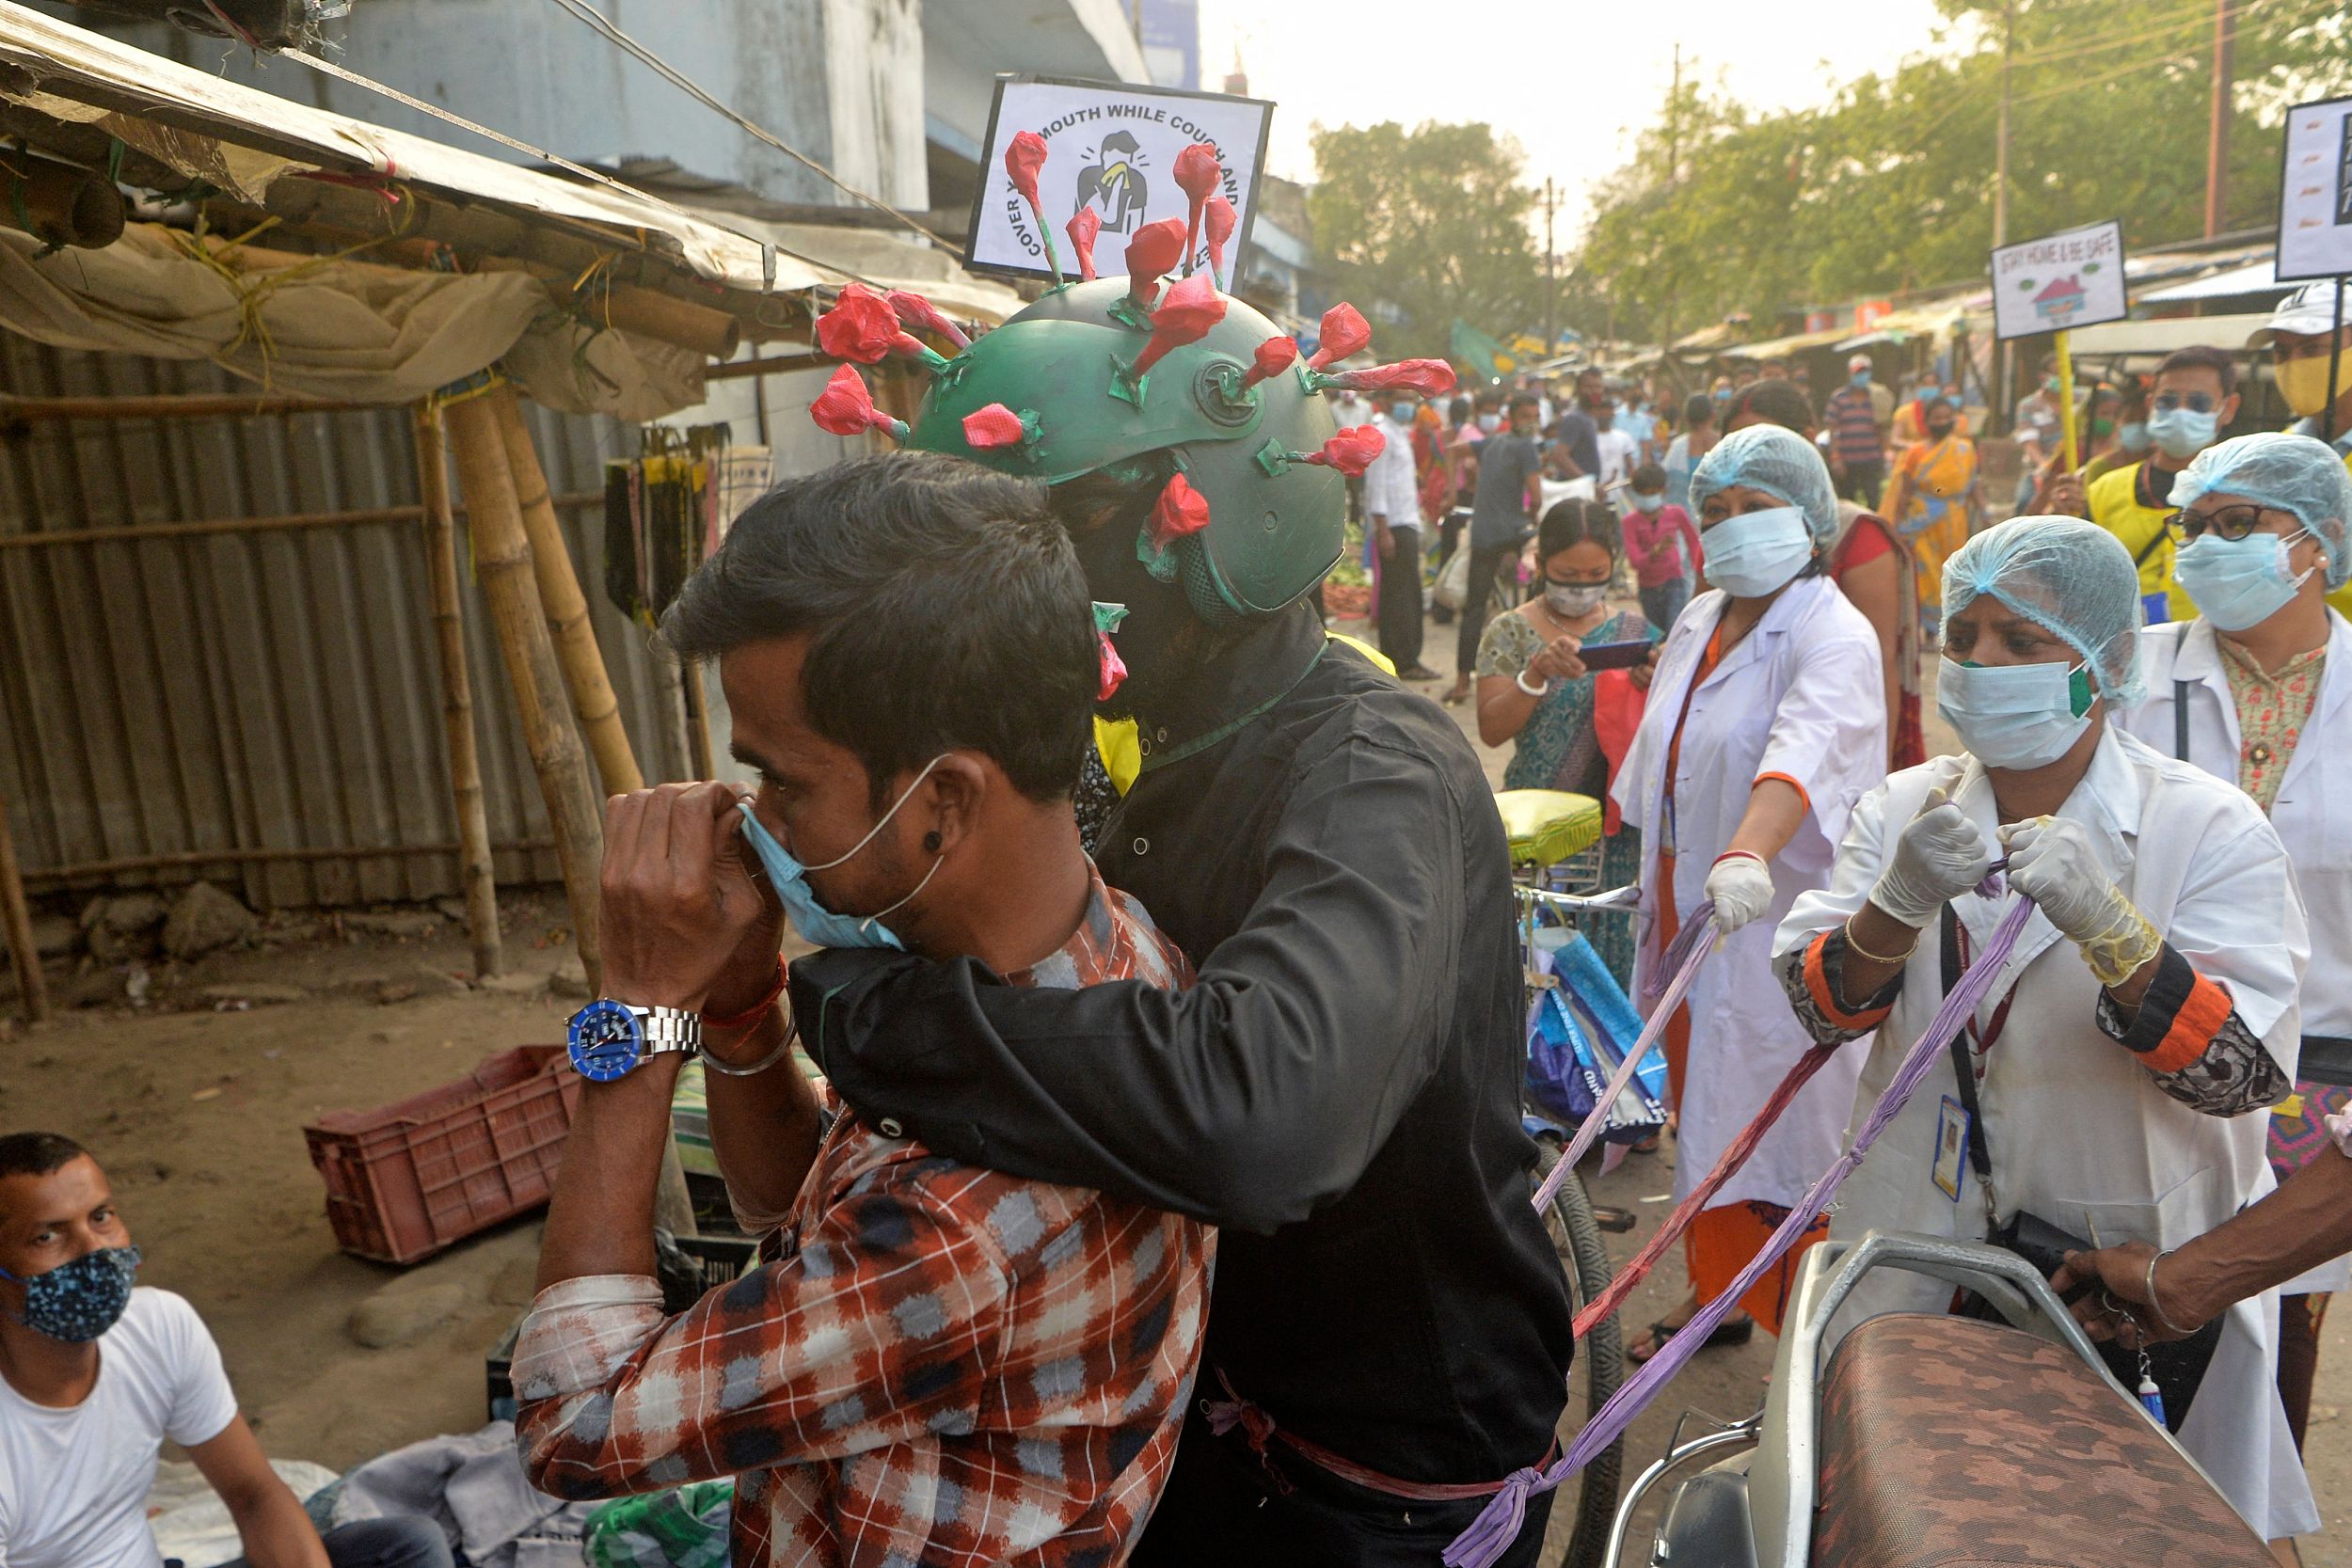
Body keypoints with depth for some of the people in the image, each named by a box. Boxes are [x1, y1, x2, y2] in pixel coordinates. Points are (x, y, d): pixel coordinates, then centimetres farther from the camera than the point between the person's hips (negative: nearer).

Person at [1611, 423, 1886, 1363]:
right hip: (1687, 911, 7)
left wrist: (1748, 854, -51)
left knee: (1778, 1133, -2)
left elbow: (1803, 751, -35)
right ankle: (1715, 1291, 36)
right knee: (1702, 1110, 18)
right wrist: (1650, 883, 23)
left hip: (1780, 925, -7)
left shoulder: (1833, 635, -14)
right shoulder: (1698, 623, 10)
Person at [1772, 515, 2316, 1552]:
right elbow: (1815, 1008, -10)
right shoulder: (1900, 810, 0)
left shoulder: (2207, 829, -9)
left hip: (2140, 1277, -2)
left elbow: (2242, 1075, -20)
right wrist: (1898, 907, -28)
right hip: (1923, 1254, 3)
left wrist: (2107, 927, -34)